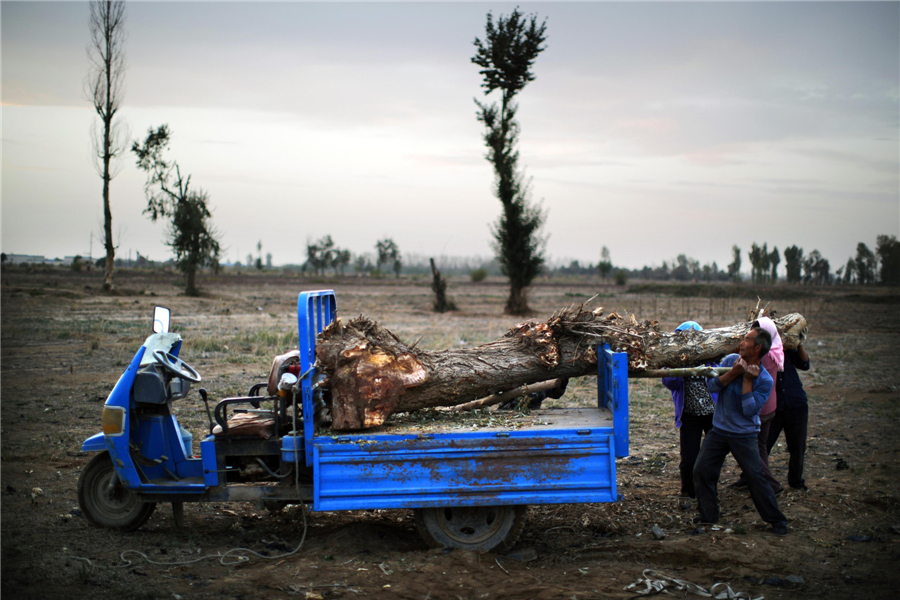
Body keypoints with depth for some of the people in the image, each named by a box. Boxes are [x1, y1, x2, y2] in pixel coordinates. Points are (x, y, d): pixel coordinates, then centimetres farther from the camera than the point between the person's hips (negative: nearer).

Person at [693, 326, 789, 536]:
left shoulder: (765, 380, -13)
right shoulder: (731, 360, 0)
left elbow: (749, 410, -20)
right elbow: (711, 385, -7)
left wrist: (747, 380, -21)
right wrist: (734, 373, -19)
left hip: (744, 435, -4)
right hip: (718, 431, 4)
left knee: (756, 477, -7)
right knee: (701, 470, -1)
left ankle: (776, 520, 8)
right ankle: (708, 516, 14)